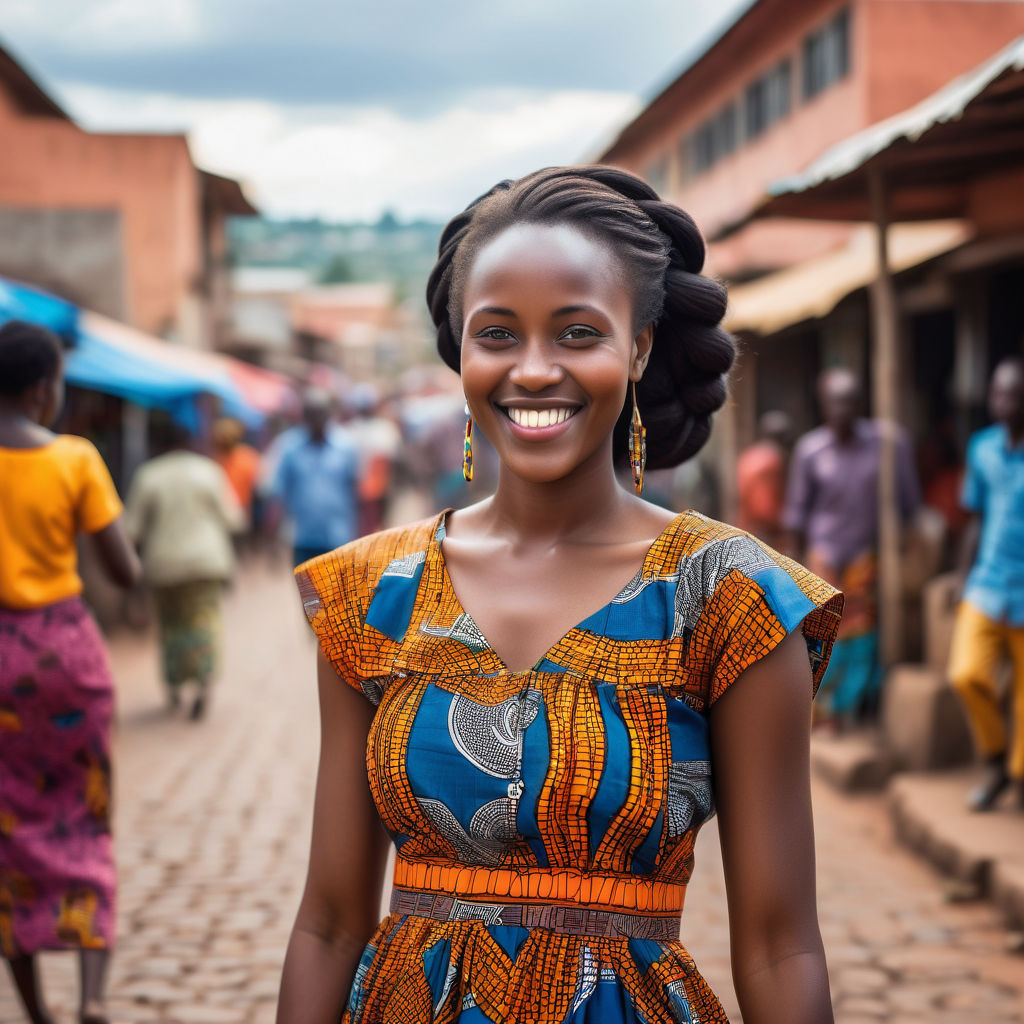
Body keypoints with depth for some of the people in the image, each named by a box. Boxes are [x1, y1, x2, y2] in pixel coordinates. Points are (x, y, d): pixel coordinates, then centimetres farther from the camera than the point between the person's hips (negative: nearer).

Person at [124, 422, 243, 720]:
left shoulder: (147, 476, -1)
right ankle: (204, 680, -21)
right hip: (207, 558, -1)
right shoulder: (208, 471, -2)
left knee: (170, 622, 15)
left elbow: (132, 529, -2)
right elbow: (231, 520, 0)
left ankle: (174, 685, 15)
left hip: (164, 562, 1)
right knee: (204, 620, -1)